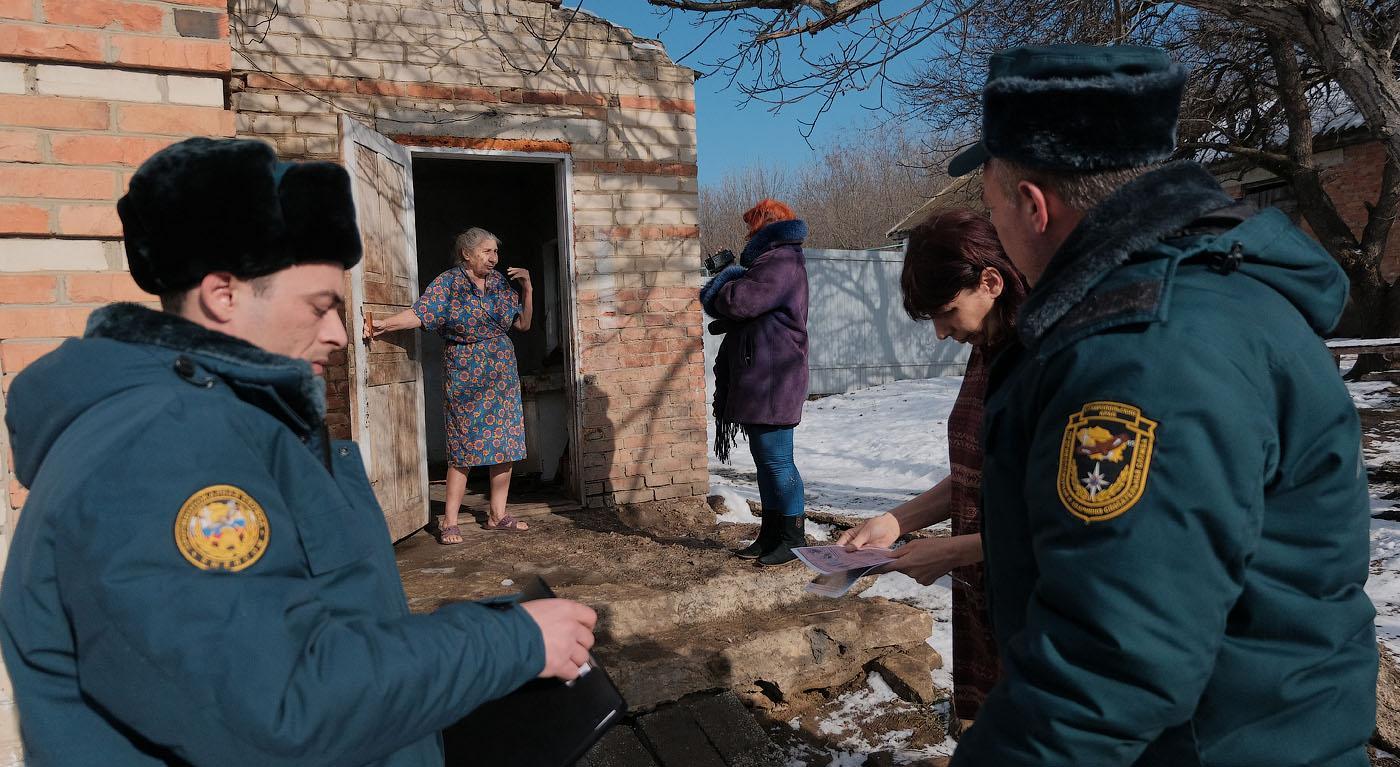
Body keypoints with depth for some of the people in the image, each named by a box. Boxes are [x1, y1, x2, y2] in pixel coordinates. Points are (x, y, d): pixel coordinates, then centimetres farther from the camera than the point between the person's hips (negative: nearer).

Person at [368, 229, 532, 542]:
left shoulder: (500, 283, 8)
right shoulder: (448, 283, -5)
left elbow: (523, 324, 10)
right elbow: (419, 313, -16)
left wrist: (527, 287, 0)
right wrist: (384, 324, -29)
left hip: (503, 376, 5)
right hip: (465, 379, -5)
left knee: (506, 445, 5)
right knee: (464, 449, -5)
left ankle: (497, 515, 17)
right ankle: (449, 522, 2)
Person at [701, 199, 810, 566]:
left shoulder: (781, 264, -14)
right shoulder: (773, 263, 22)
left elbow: (737, 302, -24)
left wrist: (726, 279, -3)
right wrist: (730, 279, 0)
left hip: (772, 382, -11)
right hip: (758, 381, 11)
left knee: (776, 461, -5)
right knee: (766, 460, 15)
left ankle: (794, 539, 4)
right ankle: (771, 534, 24)